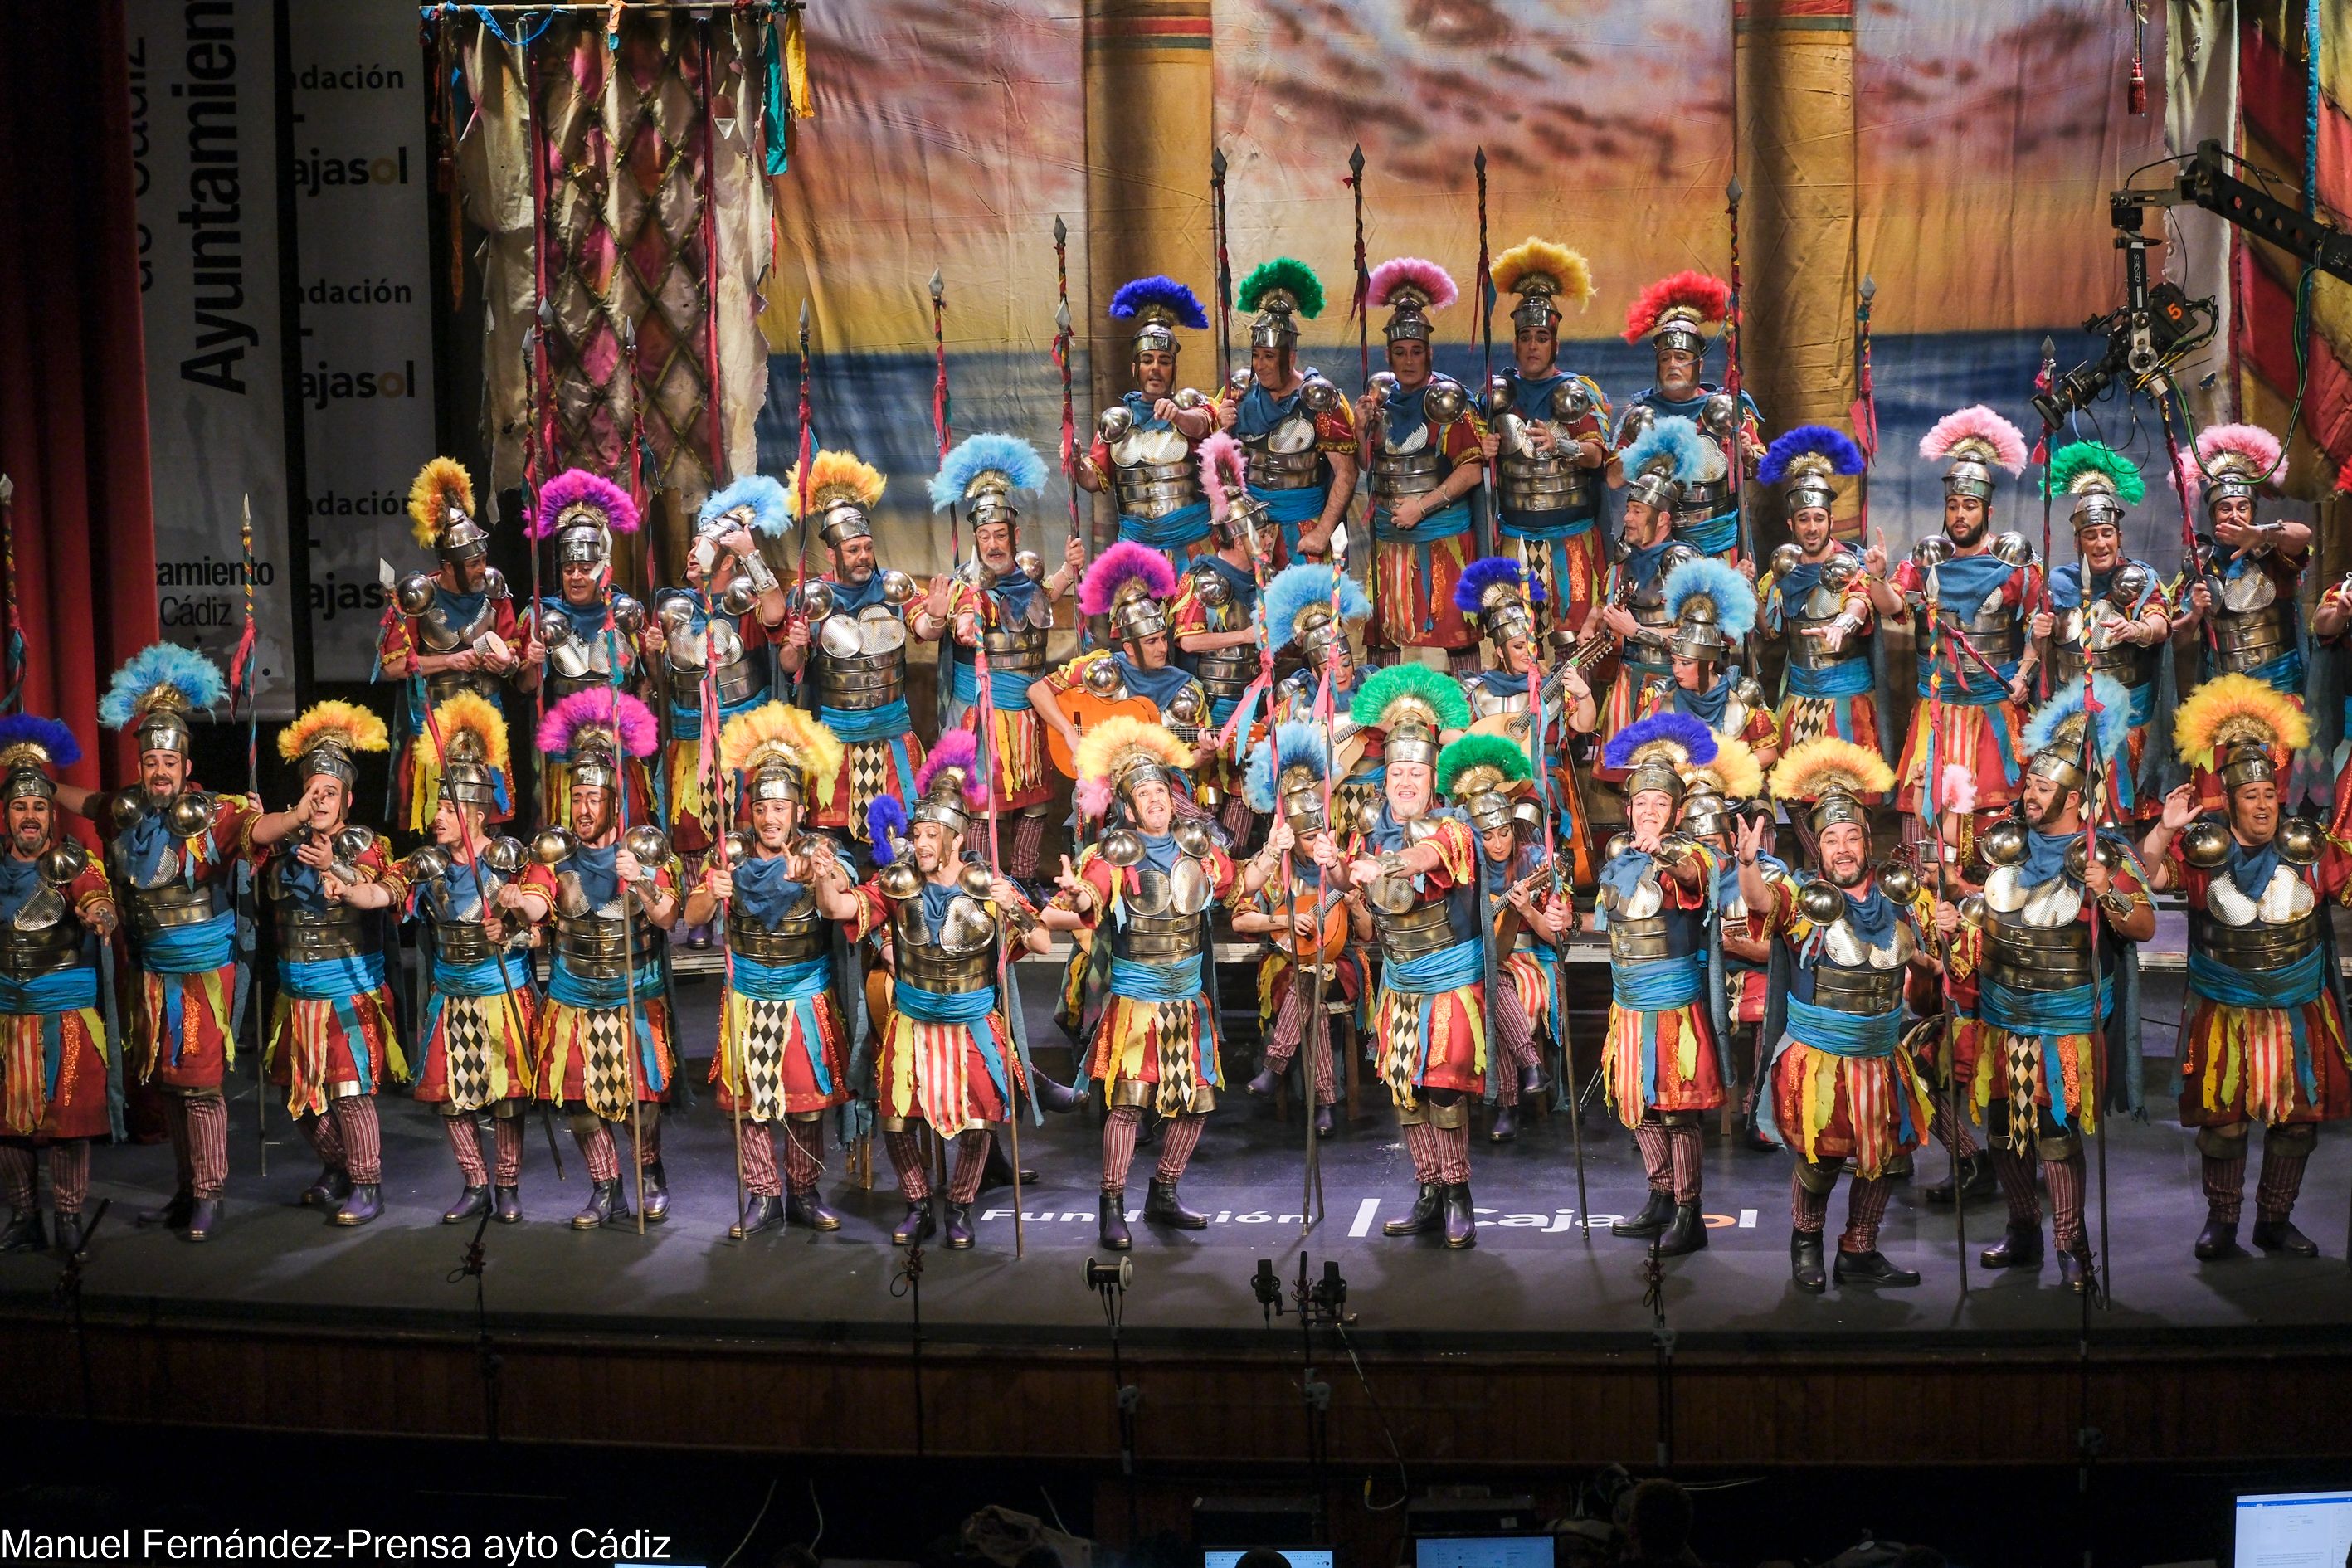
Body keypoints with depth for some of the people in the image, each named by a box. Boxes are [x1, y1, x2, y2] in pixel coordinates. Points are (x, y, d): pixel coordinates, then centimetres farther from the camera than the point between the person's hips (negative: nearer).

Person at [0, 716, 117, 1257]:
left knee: (66, 1115, -1)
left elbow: (100, 901, -23)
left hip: (67, 1014, -4)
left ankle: (68, 1222, 8)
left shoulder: (72, 861, -5)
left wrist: (98, 917, -44)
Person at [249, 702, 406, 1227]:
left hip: (351, 991, -5)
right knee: (299, 1087, 13)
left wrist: (333, 870, -39)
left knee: (350, 1090, -8)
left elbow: (386, 894, -22)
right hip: (297, 994, 5)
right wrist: (297, 816, -40)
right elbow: (257, 831, -18)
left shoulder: (364, 845, -4)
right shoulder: (287, 842, 5)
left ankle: (367, 1186, 3)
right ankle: (336, 1169, 33)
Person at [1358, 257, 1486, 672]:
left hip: (1442, 532, -5)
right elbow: (1367, 462, 16)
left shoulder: (1447, 398, -6)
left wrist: (1423, 504, -15)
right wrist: (1363, 426, -3)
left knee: (1454, 626, -4)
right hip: (1389, 532, 5)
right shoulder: (1380, 394, 9)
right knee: (1389, 628, 9)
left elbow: (1473, 469, -11)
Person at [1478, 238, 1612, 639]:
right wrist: (1485, 451, -6)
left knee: (1570, 630, -5)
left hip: (1569, 534, -3)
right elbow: (1477, 451, 18)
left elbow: (1597, 456, -12)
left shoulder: (1576, 392, 0)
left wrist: (1561, 445, -31)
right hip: (1514, 532, 3)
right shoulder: (1499, 392, 9)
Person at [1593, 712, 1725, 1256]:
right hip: (1628, 1003, 7)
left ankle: (1688, 1216, 1)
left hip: (1673, 1003, -7)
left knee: (1676, 1107, -5)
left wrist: (1663, 851, -58)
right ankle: (1661, 1201, 25)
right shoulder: (1617, 849, 7)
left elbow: (1693, 876, -39)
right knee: (1638, 1102, 13)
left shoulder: (1684, 854, -13)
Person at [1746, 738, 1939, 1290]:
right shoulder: (1804, 899, -8)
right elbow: (1760, 898, -31)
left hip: (1881, 1056, 4)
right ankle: (1805, 1240, 26)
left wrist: (1926, 965, -1)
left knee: (1885, 1158, 10)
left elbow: (1921, 980, 21)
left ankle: (1859, 1254, 28)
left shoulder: (1901, 897, 4)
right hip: (1817, 1056, -4)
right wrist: (1749, 862, -50)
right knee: (1820, 1160, -1)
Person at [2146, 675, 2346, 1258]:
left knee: (2297, 1119, 7)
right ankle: (2221, 1221, 18)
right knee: (2223, 1119, 2)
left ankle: (2275, 1221, 21)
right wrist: (2164, 830, -25)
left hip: (2299, 1013, 2)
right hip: (2225, 1013, -2)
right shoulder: (2204, 847, -5)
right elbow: (2147, 878, -12)